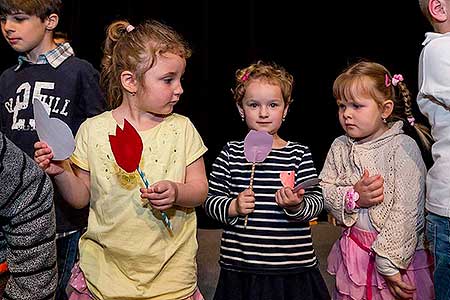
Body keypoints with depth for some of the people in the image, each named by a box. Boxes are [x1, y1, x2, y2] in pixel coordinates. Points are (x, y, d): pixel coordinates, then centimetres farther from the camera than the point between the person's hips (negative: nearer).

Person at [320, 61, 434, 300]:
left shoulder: (402, 147, -13)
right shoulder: (340, 147, 3)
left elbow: (406, 211, -18)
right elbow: (323, 191, 4)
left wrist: (388, 264, -20)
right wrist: (353, 197, -16)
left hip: (394, 253, -4)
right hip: (352, 251, 4)